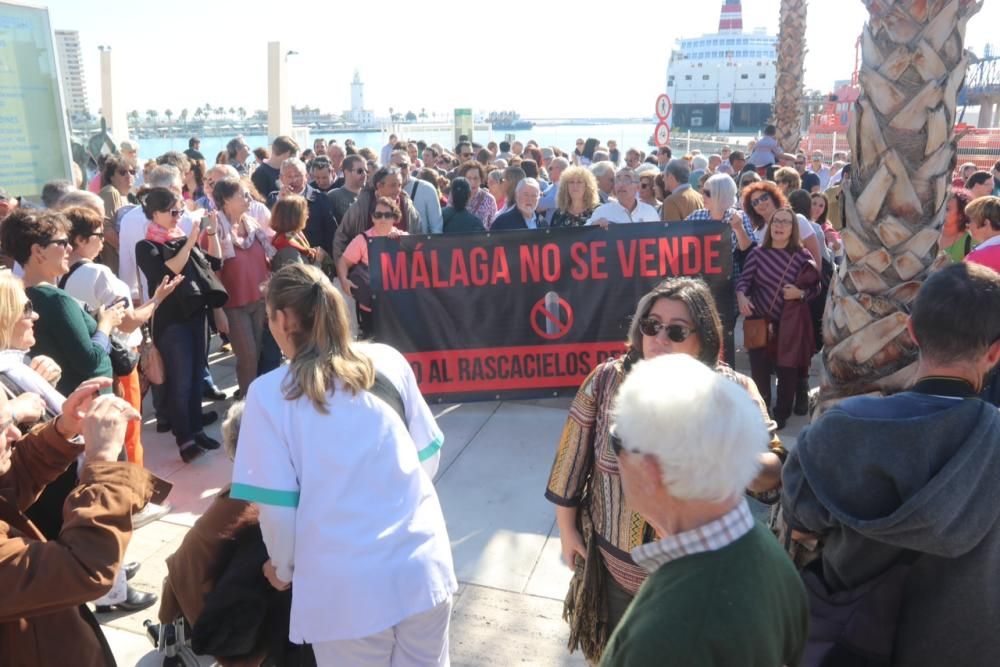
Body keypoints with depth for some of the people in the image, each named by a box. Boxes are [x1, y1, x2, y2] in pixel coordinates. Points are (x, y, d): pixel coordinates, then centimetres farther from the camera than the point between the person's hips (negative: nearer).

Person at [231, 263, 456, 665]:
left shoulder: (269, 393, -7)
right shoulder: (389, 361, 0)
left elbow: (276, 502, -5)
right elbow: (429, 456, 7)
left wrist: (283, 568, 14)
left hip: (346, 585, -2)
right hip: (422, 565, 3)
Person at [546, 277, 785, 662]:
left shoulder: (734, 392, -15)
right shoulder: (606, 381, -13)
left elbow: (774, 473, -17)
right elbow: (573, 460, -5)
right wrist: (567, 529, 1)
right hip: (617, 569, 1)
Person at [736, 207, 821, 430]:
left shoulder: (802, 255, -2)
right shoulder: (757, 253, -1)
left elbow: (816, 287, 1)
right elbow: (744, 280, -4)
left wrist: (800, 293, -18)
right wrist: (741, 296, -24)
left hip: (790, 324, 0)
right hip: (760, 321, 0)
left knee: (787, 369, 5)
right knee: (759, 369, 4)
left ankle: (782, 413, 22)